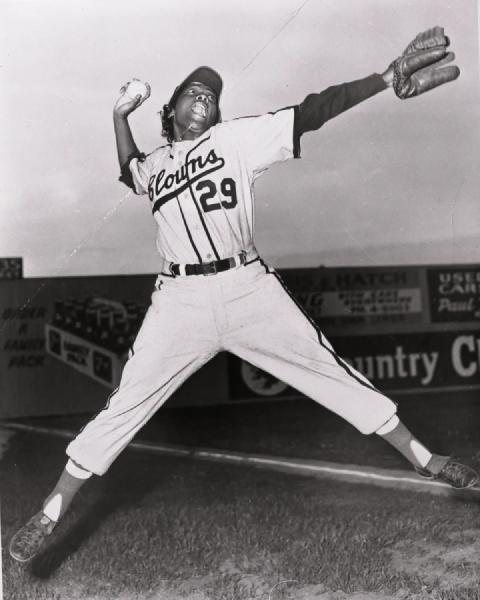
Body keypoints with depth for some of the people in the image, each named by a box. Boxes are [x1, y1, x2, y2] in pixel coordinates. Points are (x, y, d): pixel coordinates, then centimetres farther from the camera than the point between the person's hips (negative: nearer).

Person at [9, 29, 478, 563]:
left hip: (248, 288, -1)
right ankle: (49, 515, 6)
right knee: (125, 405, -1)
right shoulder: (153, 164, 17)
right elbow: (131, 172, 42)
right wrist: (121, 115, 28)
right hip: (180, 300, 1)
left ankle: (425, 460, 14)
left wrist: (385, 78, -8)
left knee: (331, 373, 2)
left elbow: (309, 113, -1)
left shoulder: (237, 138, 7)